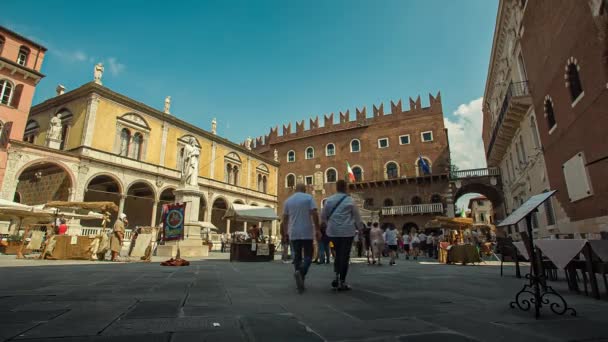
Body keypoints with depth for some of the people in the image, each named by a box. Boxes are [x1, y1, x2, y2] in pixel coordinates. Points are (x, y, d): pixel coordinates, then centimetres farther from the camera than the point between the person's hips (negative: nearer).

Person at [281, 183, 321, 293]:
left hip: (294, 233, 3)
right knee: (308, 256, 5)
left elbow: (285, 219, 10)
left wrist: (285, 233, 18)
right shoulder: (309, 198, -1)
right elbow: (314, 214, -10)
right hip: (307, 232, -3)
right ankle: (300, 272, -20)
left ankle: (300, 281, 7)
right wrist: (318, 229, -5)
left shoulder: (288, 200, 9)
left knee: (297, 256, 11)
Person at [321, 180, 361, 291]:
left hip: (333, 232, 3)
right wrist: (355, 226, 19)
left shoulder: (329, 200, 3)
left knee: (338, 254, 19)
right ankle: (342, 282, 5)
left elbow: (323, 216, 7)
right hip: (347, 231, -3)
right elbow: (357, 217, 2)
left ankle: (337, 276, 7)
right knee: (345, 256, 4)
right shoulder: (350, 200, -5)